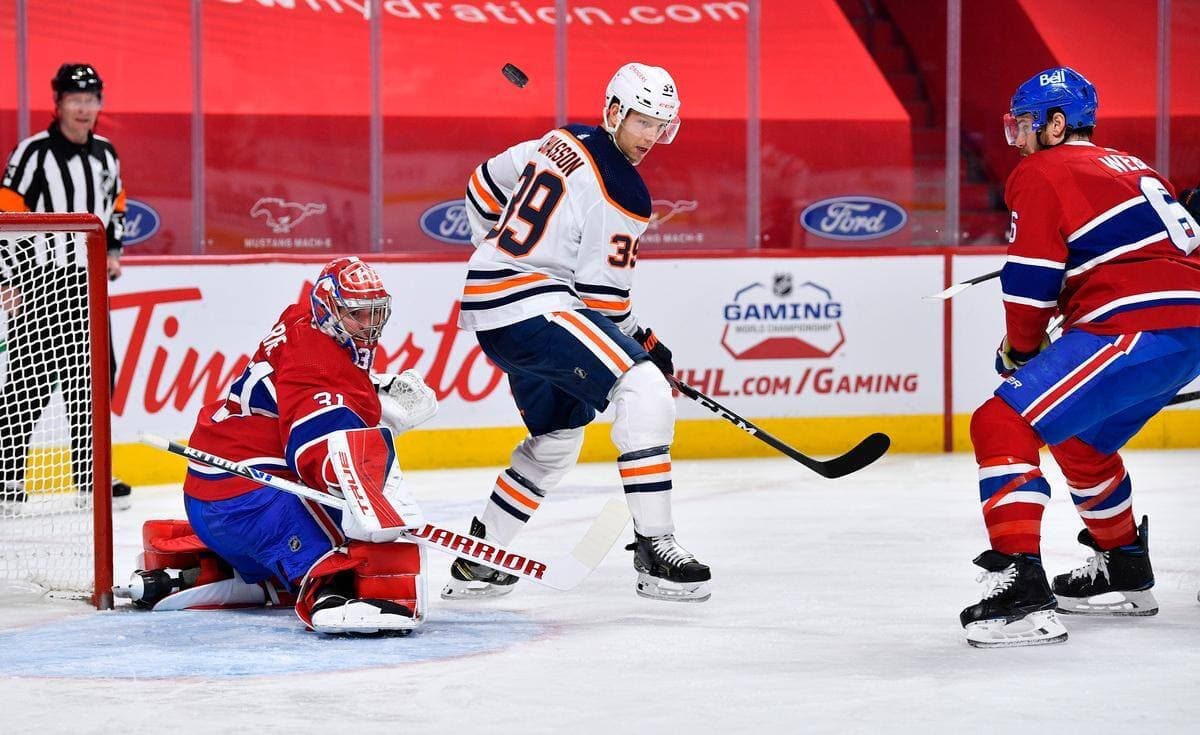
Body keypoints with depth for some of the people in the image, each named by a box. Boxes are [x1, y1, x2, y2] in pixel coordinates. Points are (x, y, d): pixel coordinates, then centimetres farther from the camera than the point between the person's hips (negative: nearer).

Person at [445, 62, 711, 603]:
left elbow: (484, 187, 24)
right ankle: (654, 549, -22)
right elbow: (601, 296, -12)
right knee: (644, 391, -19)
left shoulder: (562, 144, 11)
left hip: (490, 308, 10)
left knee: (558, 436, 24)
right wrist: (642, 341, 4)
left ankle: (476, 562, 31)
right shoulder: (622, 195, -14)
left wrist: (499, 253, 37)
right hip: (531, 308, -10)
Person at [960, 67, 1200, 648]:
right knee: (1079, 439, 31)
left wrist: (1020, 350, 11)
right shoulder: (1128, 168, 26)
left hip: (1137, 331, -10)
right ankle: (1123, 572, 42)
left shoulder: (1041, 173, 0)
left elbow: (1031, 280, -8)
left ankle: (1020, 590, -25)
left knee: (1002, 424, -13)